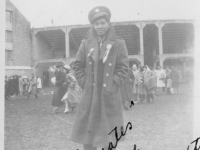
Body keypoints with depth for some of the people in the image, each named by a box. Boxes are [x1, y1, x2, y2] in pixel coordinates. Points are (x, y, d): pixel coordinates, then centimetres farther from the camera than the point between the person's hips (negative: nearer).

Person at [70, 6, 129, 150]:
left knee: (109, 131, 6)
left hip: (109, 95, -1)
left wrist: (113, 86, -10)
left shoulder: (118, 43, -2)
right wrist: (84, 83, -1)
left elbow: (123, 68, -2)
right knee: (88, 130, 7)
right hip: (90, 94, 2)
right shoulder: (86, 43, 2)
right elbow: (77, 66, 8)